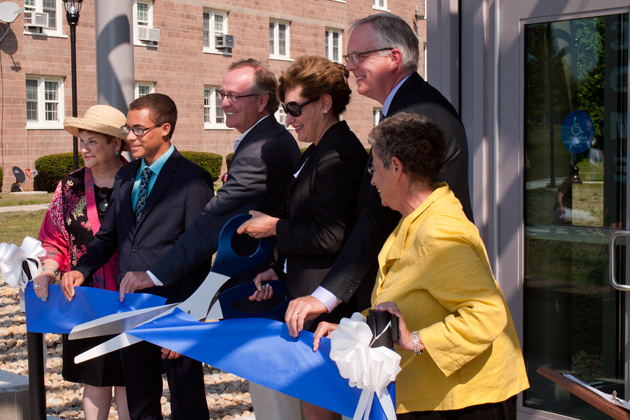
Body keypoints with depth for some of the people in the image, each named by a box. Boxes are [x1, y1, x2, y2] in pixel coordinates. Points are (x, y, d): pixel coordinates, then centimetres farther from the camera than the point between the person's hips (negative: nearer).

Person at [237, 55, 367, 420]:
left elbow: (329, 237, -23)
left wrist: (274, 227, -11)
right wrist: (280, 271, 11)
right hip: (307, 299, 10)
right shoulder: (315, 153, 15)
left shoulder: (338, 154, -18)